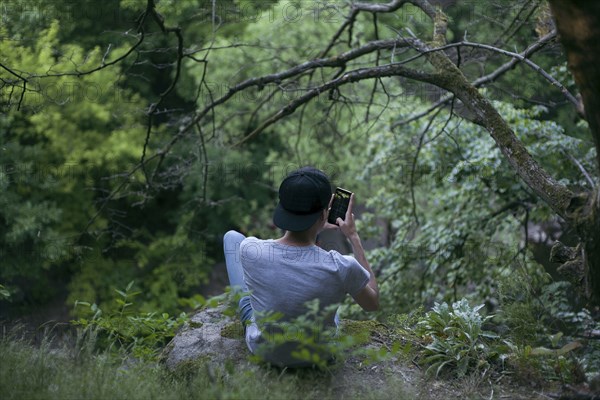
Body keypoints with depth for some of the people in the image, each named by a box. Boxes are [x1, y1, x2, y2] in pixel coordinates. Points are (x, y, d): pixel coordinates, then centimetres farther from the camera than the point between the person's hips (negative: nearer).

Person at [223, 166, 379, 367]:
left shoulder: (250, 250, -31)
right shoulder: (342, 268, -35)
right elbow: (373, 303, -11)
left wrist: (316, 227, 8)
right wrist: (353, 237, -10)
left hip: (262, 349, 0)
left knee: (232, 237, 17)